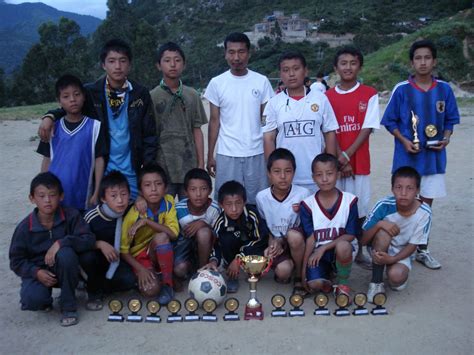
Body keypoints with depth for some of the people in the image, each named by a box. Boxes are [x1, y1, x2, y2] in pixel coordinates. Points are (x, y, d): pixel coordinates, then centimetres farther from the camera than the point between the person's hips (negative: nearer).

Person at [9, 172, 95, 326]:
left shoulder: (71, 216, -14)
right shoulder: (24, 227, -12)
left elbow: (89, 240, -23)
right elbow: (16, 260, -5)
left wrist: (61, 242, -36)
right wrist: (36, 272, -23)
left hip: (64, 271, 0)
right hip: (38, 271, 0)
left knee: (66, 253, -34)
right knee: (32, 299, -30)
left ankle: (68, 306, -15)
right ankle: (45, 300, 12)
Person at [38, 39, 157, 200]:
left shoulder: (140, 94, -1)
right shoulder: (91, 92, -2)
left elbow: (149, 136, 1)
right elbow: (68, 109, 13)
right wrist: (50, 116, -10)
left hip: (131, 173, 0)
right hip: (99, 171, 0)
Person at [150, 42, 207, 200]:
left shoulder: (192, 95, 5)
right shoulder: (152, 97, -2)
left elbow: (197, 131, 6)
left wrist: (201, 164, 4)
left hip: (189, 167, 2)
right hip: (162, 168, -2)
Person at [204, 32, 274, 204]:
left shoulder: (261, 81, 1)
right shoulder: (217, 83, 0)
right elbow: (214, 121, 4)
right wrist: (210, 155, 3)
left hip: (256, 153, 1)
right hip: (227, 155, 0)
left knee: (258, 201, 8)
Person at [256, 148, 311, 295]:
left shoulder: (303, 194, -15)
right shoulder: (261, 197, -9)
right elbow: (264, 226, 5)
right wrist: (273, 244, -10)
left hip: (298, 243, 0)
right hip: (275, 243, 1)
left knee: (294, 235, -35)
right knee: (283, 271, -28)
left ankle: (300, 276, -10)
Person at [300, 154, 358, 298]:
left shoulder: (349, 200, -6)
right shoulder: (308, 204, -5)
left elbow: (350, 235, -7)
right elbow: (310, 238, -4)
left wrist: (323, 248, -15)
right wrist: (304, 269, -9)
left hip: (339, 251, 0)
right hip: (317, 254, 0)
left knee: (343, 246, -35)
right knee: (314, 283, -27)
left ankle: (342, 284, -6)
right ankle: (326, 281, 12)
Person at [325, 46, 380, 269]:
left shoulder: (369, 95, 0)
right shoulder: (328, 97, 3)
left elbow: (367, 129, -5)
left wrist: (347, 156, -13)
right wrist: (340, 160, -11)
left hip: (359, 162, 0)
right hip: (334, 163, 1)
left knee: (359, 208, 7)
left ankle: (358, 251, 22)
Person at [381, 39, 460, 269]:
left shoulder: (444, 90, 1)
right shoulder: (401, 90, -6)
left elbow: (450, 120, 10)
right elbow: (390, 121, -1)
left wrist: (446, 138, -8)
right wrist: (404, 141, -14)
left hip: (434, 156, 3)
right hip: (407, 156, -3)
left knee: (426, 203, 11)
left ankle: (422, 249, 26)